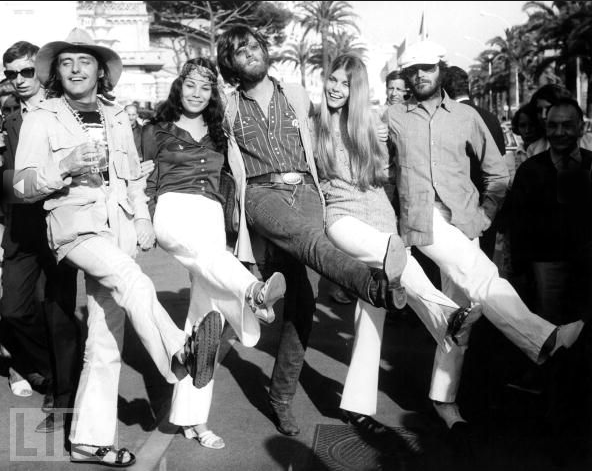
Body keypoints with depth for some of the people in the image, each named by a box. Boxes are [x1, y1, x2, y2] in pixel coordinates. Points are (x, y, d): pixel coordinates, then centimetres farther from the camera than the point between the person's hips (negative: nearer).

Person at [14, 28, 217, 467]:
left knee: (107, 339, 2)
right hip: (74, 221, -4)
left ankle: (90, 439, 11)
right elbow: (24, 186, -1)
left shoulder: (118, 118, 18)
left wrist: (142, 218, 6)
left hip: (117, 226, 4)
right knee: (132, 279, -36)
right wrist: (66, 166, -19)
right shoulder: (42, 118, 5)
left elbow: (135, 178, 22)